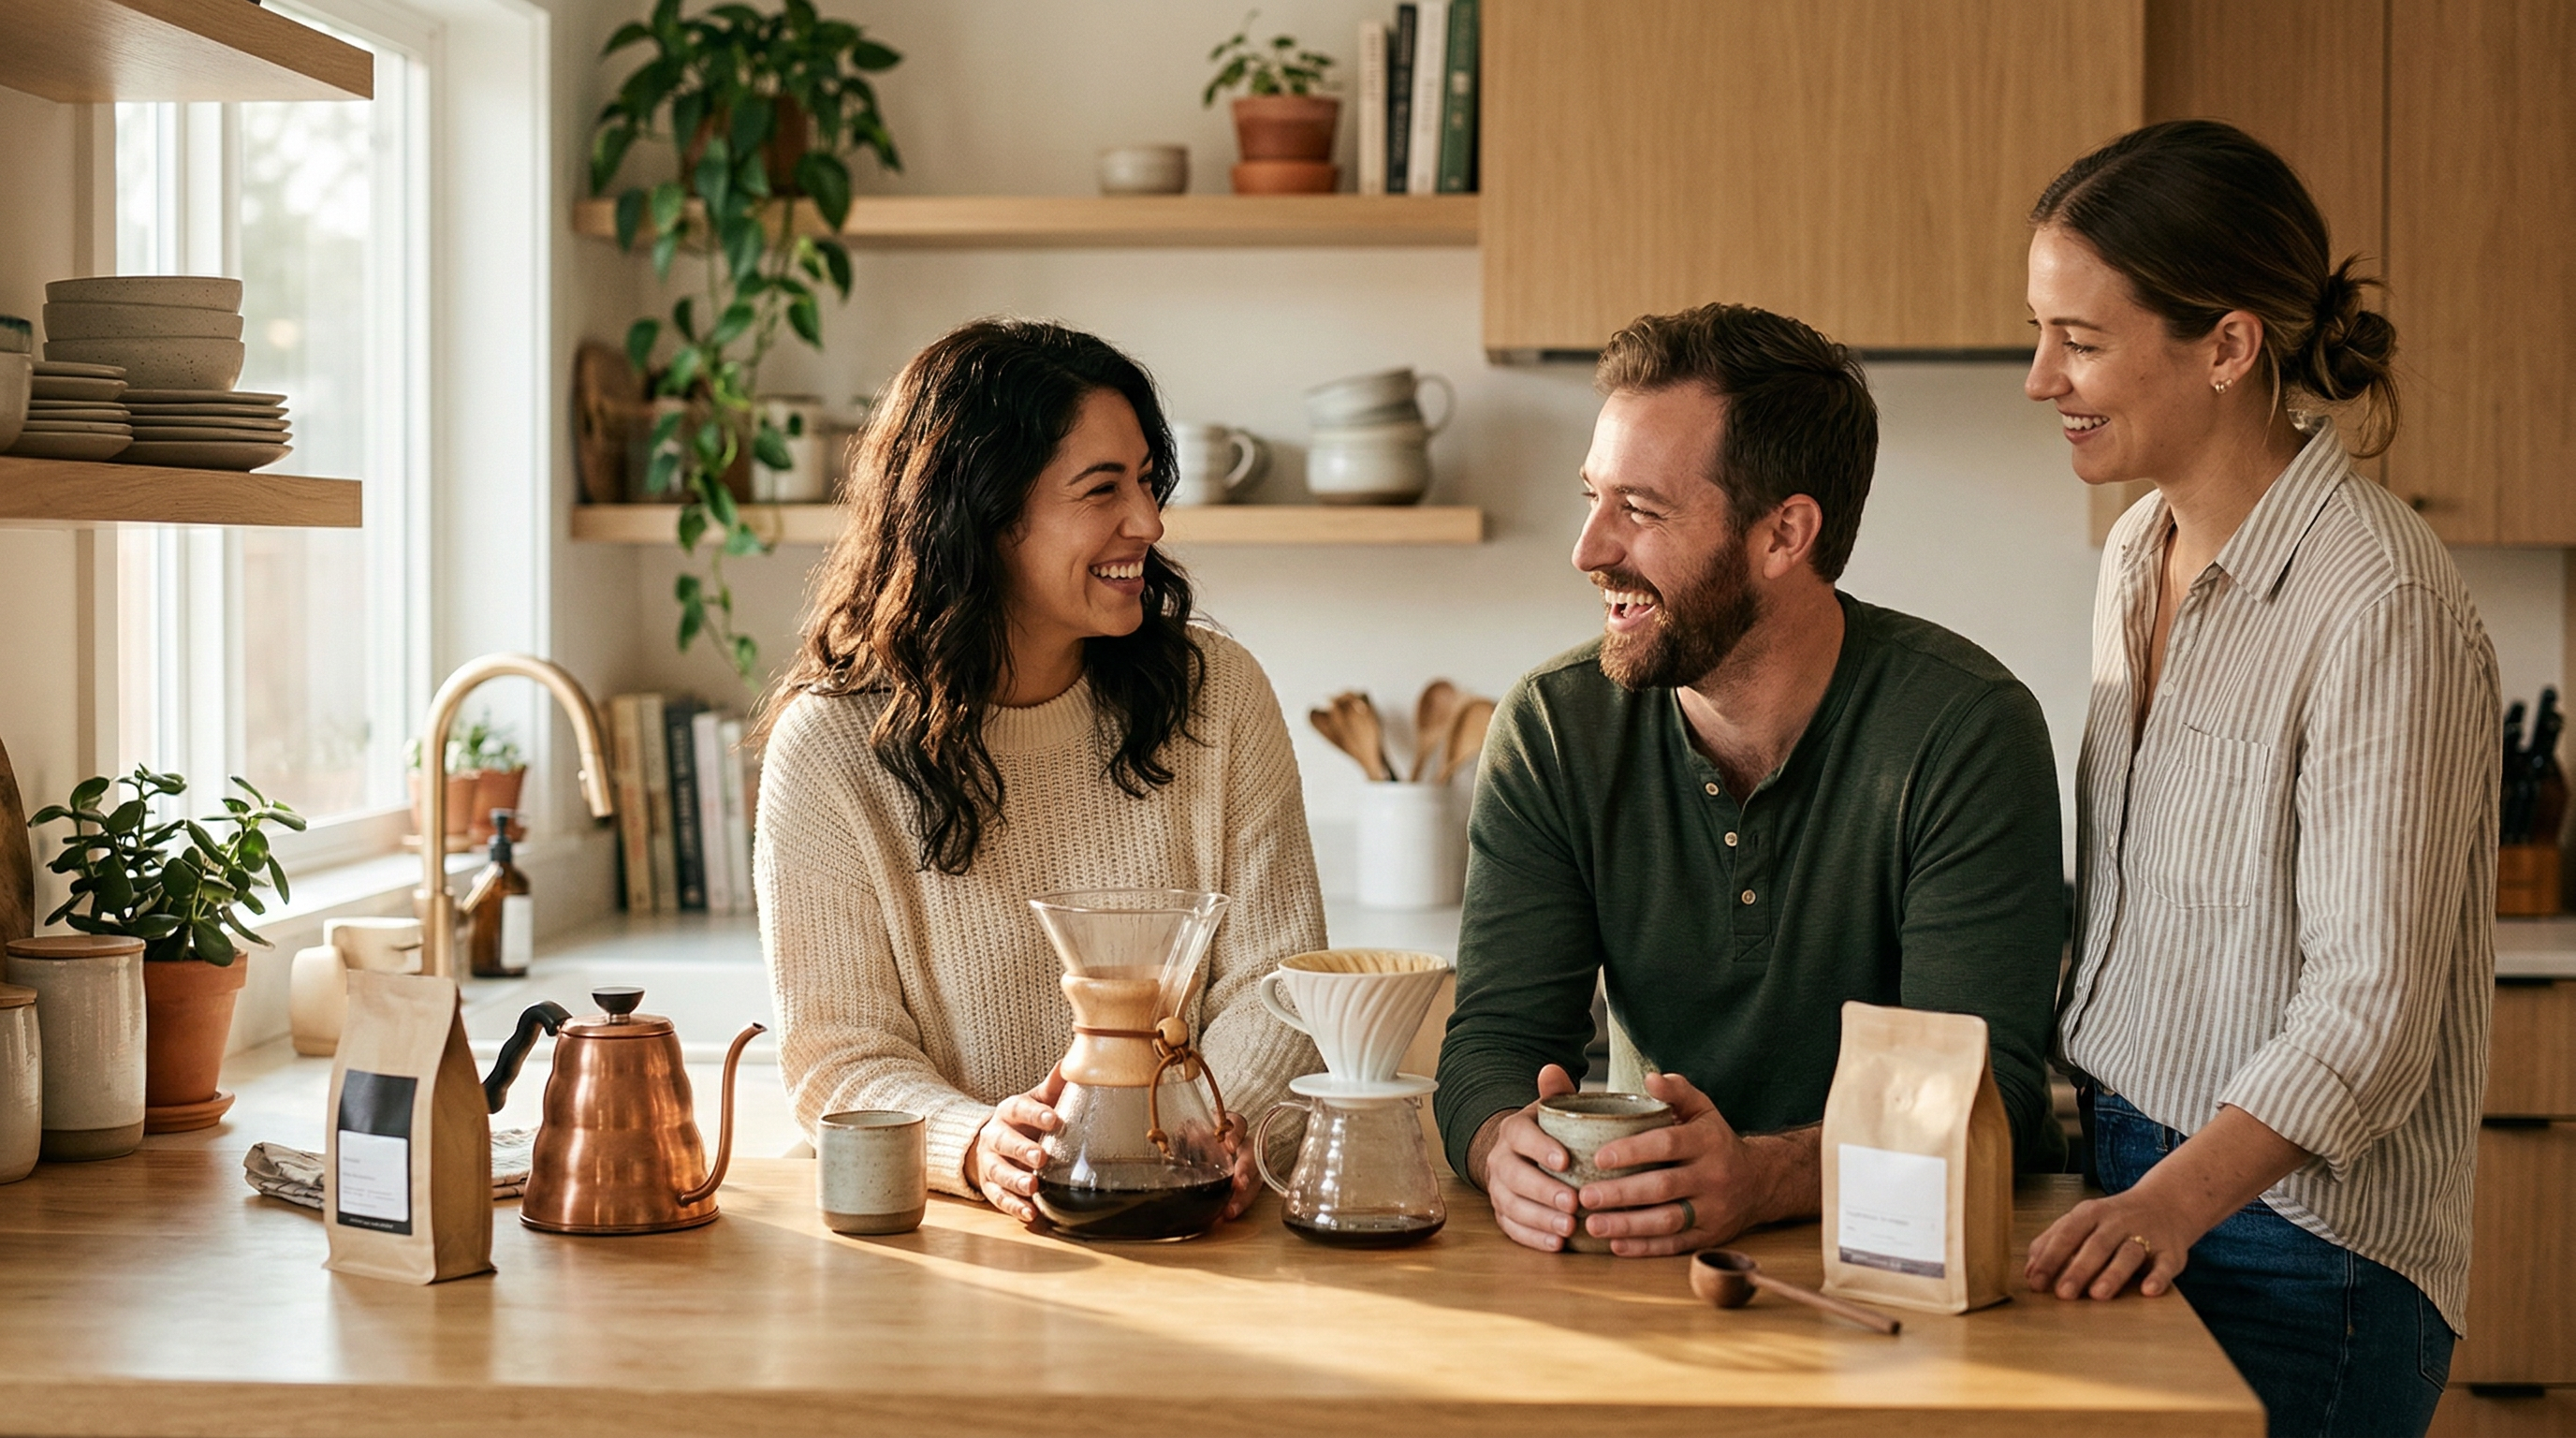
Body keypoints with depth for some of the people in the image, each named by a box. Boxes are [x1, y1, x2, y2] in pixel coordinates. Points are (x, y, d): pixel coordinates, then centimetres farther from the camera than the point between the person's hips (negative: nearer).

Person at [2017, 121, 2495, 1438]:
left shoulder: (2380, 609, -18)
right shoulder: (2140, 556, 8)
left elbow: (2370, 1009, -21)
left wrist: (2172, 1201, -31)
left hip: (2299, 1244, -7)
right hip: (2134, 1194, 7)